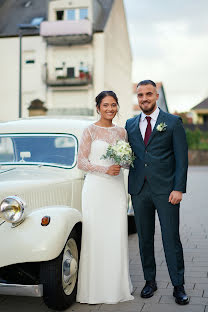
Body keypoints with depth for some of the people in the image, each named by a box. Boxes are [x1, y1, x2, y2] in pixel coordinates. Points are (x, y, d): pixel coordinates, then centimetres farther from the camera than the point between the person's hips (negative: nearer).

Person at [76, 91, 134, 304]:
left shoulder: (121, 131, 12)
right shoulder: (90, 131, -1)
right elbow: (81, 162, -5)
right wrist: (105, 169, -17)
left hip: (116, 188, 4)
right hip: (96, 188, -4)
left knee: (116, 236, 5)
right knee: (95, 237, -3)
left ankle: (115, 286, 18)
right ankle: (93, 288, 7)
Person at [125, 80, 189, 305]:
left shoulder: (173, 122, 2)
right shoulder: (130, 125, 13)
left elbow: (181, 158, -2)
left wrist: (178, 188, -10)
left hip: (165, 190, -3)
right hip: (139, 190, 4)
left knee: (171, 238, -1)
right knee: (144, 238, 10)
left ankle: (178, 286, 12)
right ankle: (150, 281, 25)